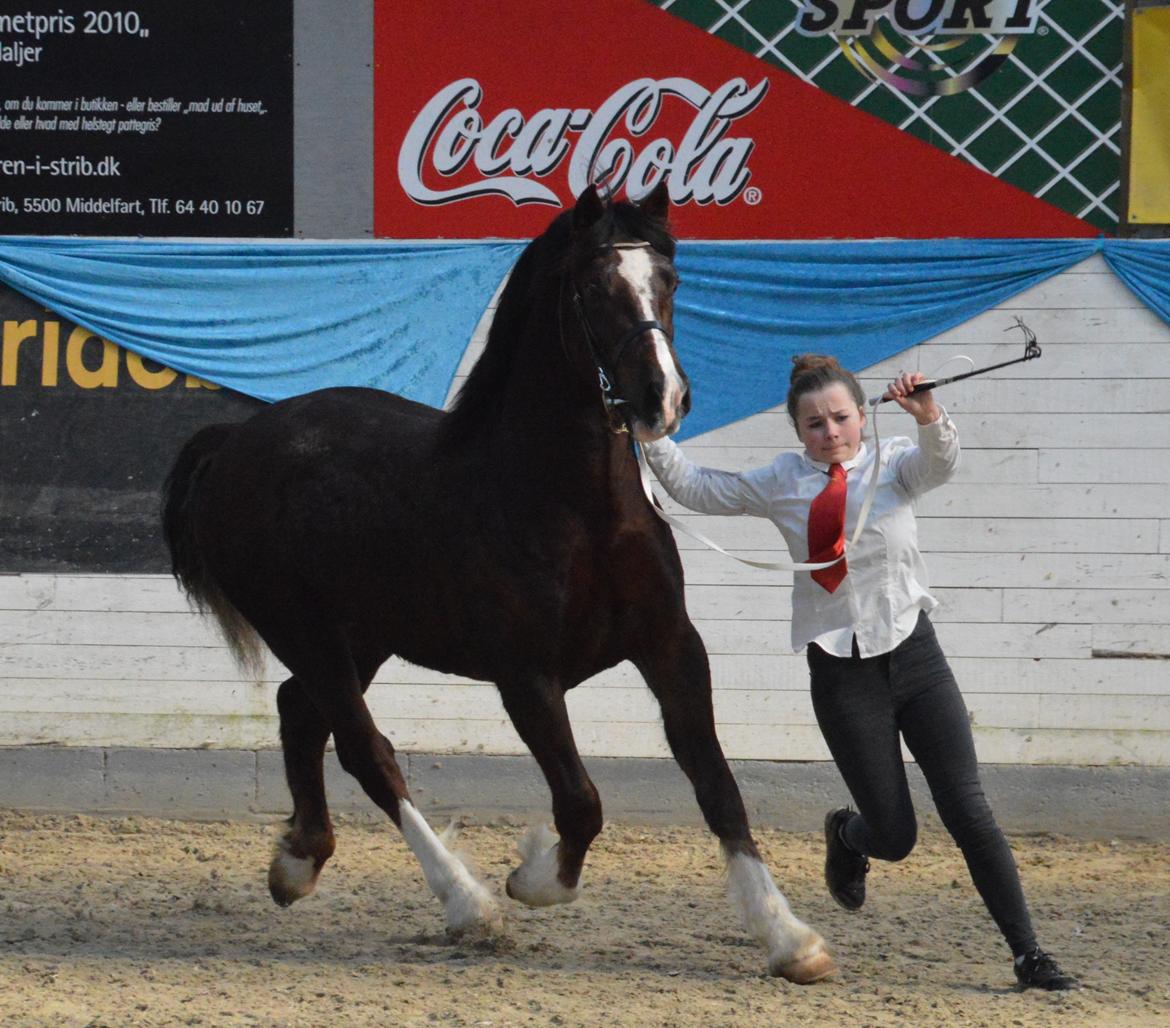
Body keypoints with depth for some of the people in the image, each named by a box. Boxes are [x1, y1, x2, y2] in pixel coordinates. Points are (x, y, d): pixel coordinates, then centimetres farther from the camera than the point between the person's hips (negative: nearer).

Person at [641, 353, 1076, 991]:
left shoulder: (893, 465, -1)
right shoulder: (783, 484, 3)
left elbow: (940, 462, -23)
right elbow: (698, 490, 10)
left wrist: (927, 417, -44)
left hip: (914, 657, 0)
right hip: (843, 676, 0)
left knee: (969, 814, -6)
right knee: (895, 838, 2)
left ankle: (1028, 955, 0)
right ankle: (846, 835, 39)